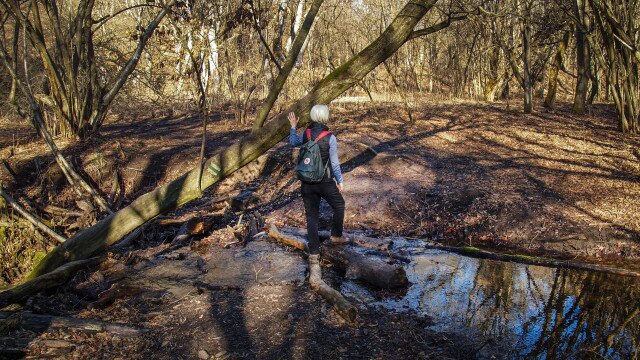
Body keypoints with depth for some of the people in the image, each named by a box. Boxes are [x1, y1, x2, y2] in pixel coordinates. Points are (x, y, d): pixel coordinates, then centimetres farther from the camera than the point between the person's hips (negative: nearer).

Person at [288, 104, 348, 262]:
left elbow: (292, 143, 18)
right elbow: (335, 163, -10)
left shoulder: (305, 134, -4)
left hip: (307, 183, 3)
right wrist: (340, 181, 3)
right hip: (325, 182, -3)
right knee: (339, 204, 25)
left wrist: (293, 126, 27)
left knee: (311, 216, 11)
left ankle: (313, 252, 12)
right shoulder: (330, 138, -15)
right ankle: (336, 236, 31)